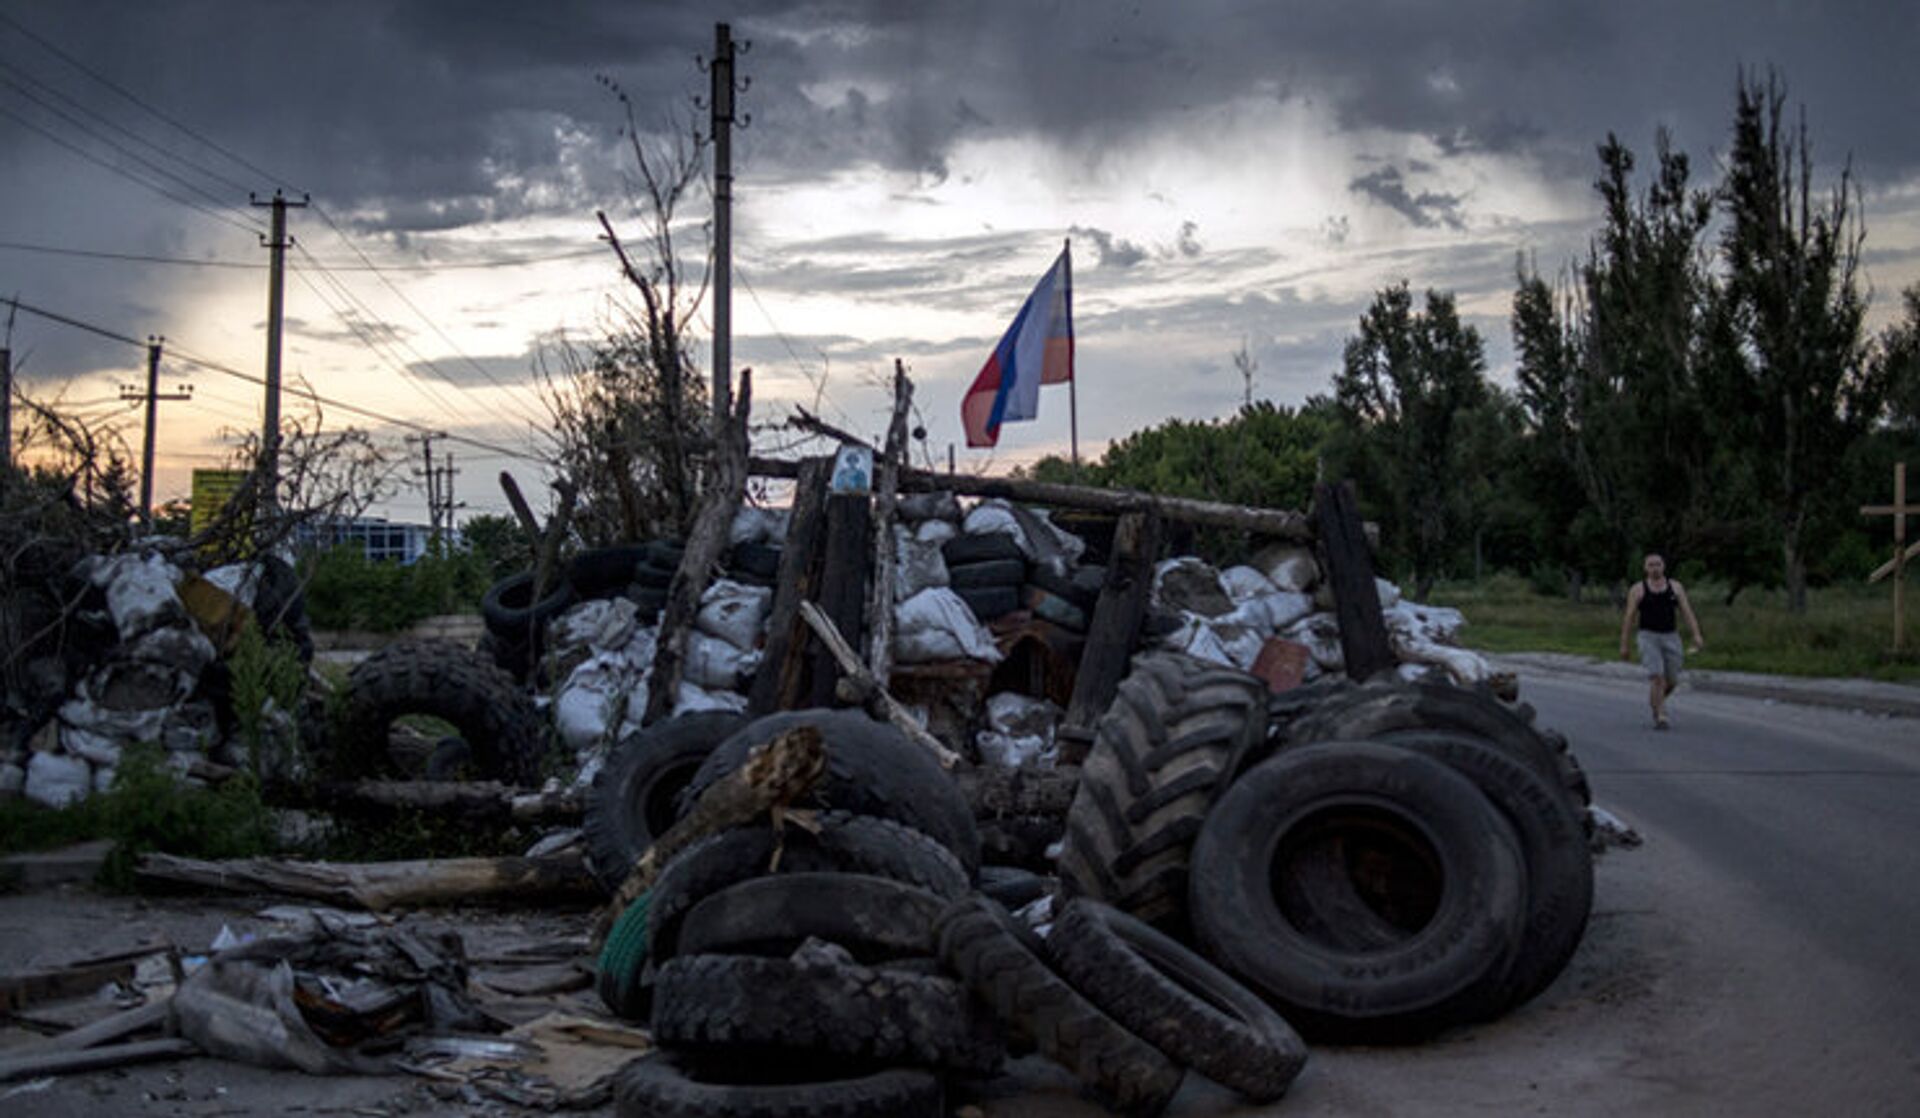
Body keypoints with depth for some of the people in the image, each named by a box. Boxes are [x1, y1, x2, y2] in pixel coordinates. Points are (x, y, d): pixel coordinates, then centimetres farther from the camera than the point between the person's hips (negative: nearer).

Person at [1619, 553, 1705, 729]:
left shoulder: (1675, 587, 6)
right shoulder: (1638, 589, 0)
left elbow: (1687, 612, 0)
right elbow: (1629, 618, 1)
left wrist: (1697, 635, -13)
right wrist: (1623, 645, -1)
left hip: (1671, 637, 3)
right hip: (1648, 637, -3)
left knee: (1671, 681, 7)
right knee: (1656, 677, -18)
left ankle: (1656, 701, 36)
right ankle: (1660, 716, -14)